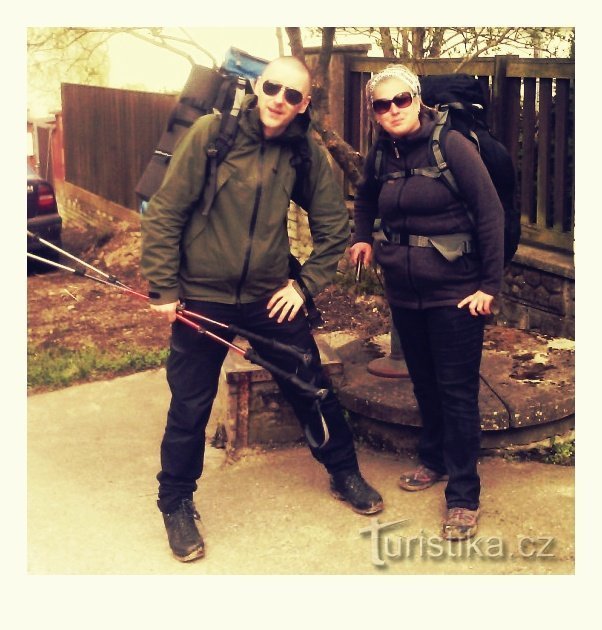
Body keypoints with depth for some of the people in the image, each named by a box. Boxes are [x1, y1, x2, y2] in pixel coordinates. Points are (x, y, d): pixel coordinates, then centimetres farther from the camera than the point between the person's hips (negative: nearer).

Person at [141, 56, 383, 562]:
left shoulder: (308, 152, -4)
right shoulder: (212, 133, -12)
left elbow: (333, 227, 7)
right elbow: (165, 212, -10)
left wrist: (305, 284, -1)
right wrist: (163, 288, -10)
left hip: (271, 297, 3)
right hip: (201, 297, -2)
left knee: (313, 390, 13)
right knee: (189, 409, 6)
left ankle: (344, 472, 37)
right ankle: (177, 505, 27)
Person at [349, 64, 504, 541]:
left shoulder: (452, 146, -13)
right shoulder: (381, 156, 4)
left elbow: (490, 214, -13)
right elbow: (365, 200, 27)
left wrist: (490, 285, -15)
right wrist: (363, 238, 11)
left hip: (455, 293, -5)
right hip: (404, 293, 6)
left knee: (457, 391, -2)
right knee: (424, 383, 19)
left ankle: (464, 496, 7)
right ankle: (435, 460, 39)